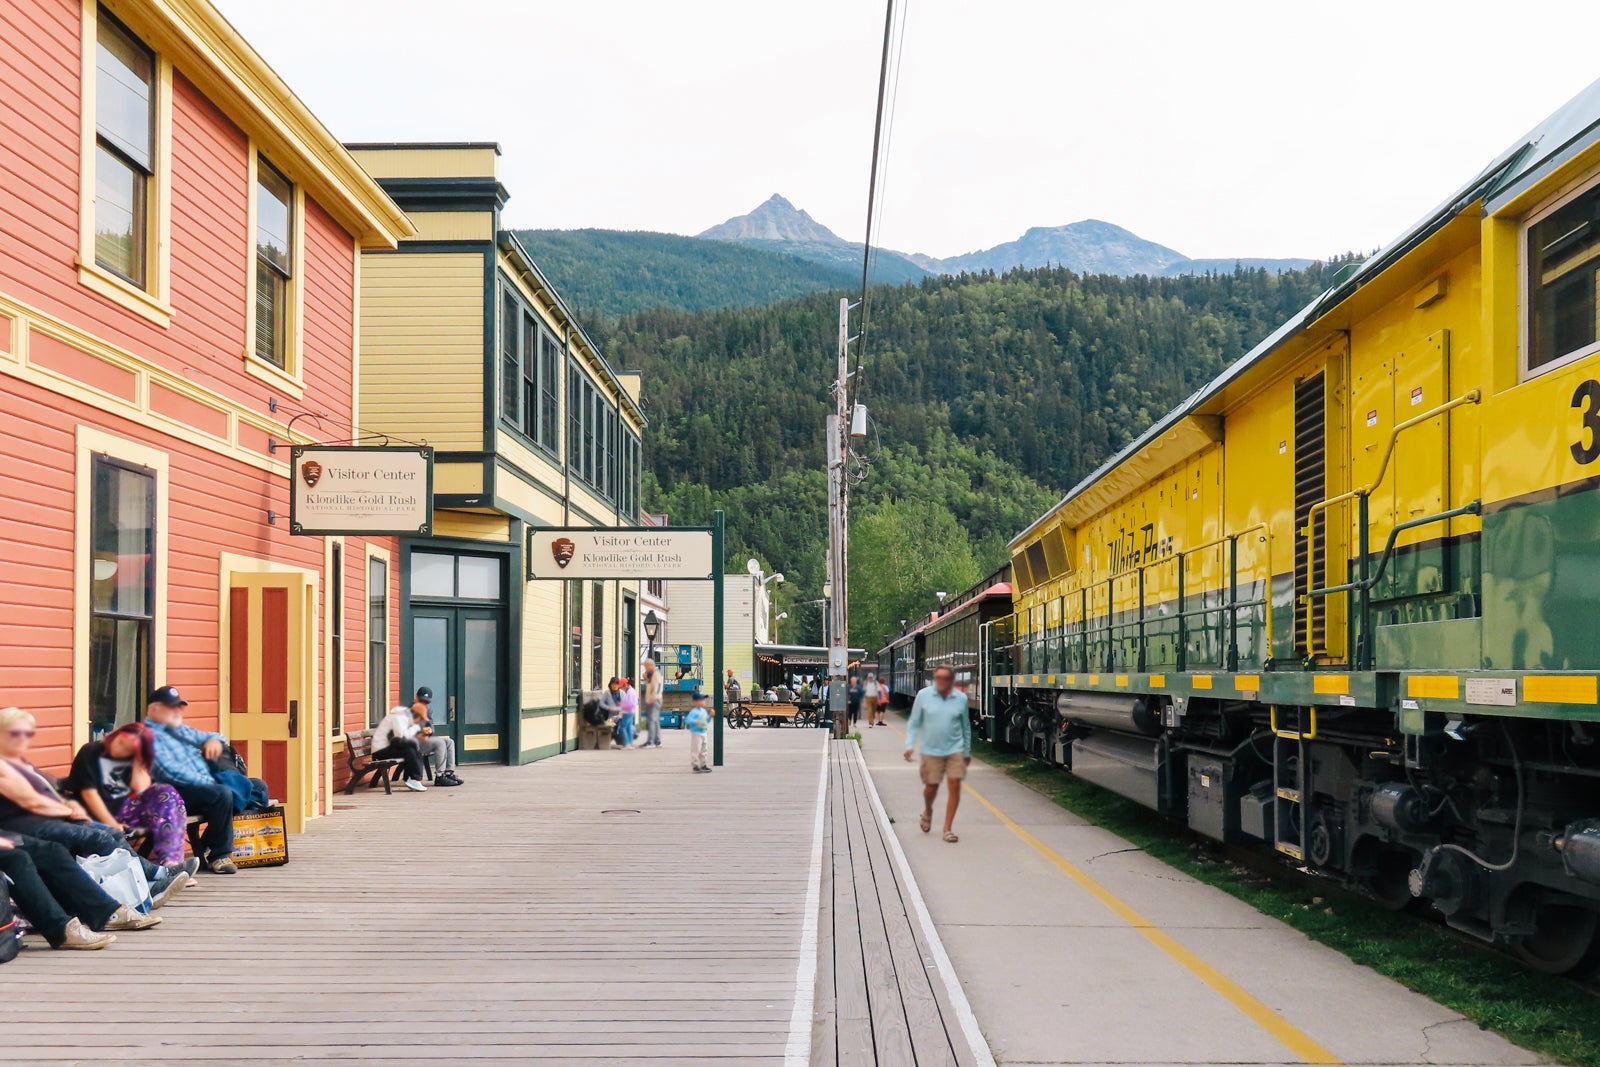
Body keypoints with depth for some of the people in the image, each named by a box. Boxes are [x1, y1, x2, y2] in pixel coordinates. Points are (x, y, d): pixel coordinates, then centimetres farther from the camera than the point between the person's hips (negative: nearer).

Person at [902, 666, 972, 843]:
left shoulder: (961, 698, -1)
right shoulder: (924, 695, -5)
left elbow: (966, 726, 11)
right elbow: (914, 723, 2)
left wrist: (967, 752, 16)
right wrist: (910, 745, -9)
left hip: (955, 750, 1)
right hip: (931, 751, -1)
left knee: (955, 786, -6)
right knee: (931, 787, 7)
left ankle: (947, 829, 4)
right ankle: (928, 812, 41)